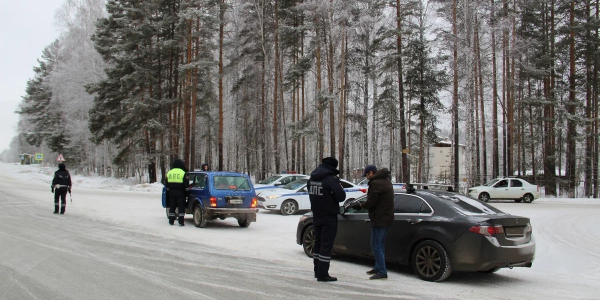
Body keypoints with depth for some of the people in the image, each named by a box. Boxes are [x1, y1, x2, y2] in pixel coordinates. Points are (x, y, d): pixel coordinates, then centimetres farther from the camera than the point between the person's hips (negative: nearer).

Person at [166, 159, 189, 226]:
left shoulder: (169, 173, 8)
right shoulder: (183, 173, -9)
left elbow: (167, 185, 16)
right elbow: (186, 184, -7)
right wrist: (186, 189, 7)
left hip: (171, 192, 5)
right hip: (180, 193, -5)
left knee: (172, 207, 11)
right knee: (181, 207, -1)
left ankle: (171, 221, 13)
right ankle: (181, 222, -4)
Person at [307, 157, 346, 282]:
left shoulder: (311, 179, 6)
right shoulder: (331, 179, -18)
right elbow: (341, 197, -19)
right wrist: (340, 188, 2)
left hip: (316, 215, 8)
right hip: (329, 217, -7)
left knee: (318, 242, 17)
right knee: (326, 244, -3)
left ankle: (318, 271, 25)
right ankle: (322, 274, -2)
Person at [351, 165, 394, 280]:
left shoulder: (376, 183, -18)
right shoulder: (386, 180, 14)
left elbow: (371, 202, -20)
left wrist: (360, 205, -2)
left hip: (379, 220, -10)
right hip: (387, 218, 10)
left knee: (376, 246, -4)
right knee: (380, 245, 19)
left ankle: (382, 272, -3)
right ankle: (378, 268, 28)